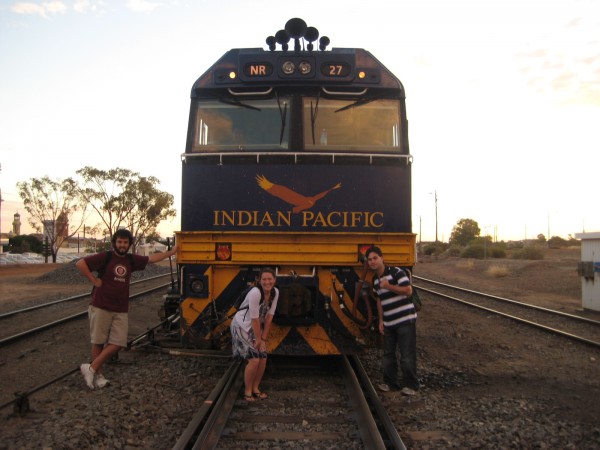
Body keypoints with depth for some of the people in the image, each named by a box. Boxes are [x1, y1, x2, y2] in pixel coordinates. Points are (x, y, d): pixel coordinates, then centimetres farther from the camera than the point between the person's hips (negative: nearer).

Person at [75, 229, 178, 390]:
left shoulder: (131, 260, 10)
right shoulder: (105, 257, -6)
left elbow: (152, 258, 19)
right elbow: (80, 263, -12)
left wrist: (171, 252, 24)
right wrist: (94, 280, -12)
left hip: (121, 310, 5)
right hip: (101, 307, -5)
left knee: (118, 343, -1)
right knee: (98, 342, 4)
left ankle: (91, 368, 9)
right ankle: (98, 374, 17)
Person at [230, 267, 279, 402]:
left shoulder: (275, 292, -8)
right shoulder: (255, 293, -29)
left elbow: (269, 316, -4)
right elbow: (255, 319, -23)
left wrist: (263, 338, -3)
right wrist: (258, 339, -15)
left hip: (256, 328, 7)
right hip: (242, 326, -7)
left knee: (263, 358, 3)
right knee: (254, 359, -13)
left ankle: (255, 388, 23)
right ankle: (247, 391, 6)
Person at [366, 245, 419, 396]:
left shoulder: (396, 272, -13)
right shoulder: (375, 280, 10)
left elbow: (408, 291, -19)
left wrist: (388, 286, -23)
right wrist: (381, 320, 15)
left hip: (405, 320, -7)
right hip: (388, 323, 7)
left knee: (407, 355, -1)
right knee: (388, 354, 13)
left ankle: (411, 385, 12)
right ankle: (390, 383, 26)